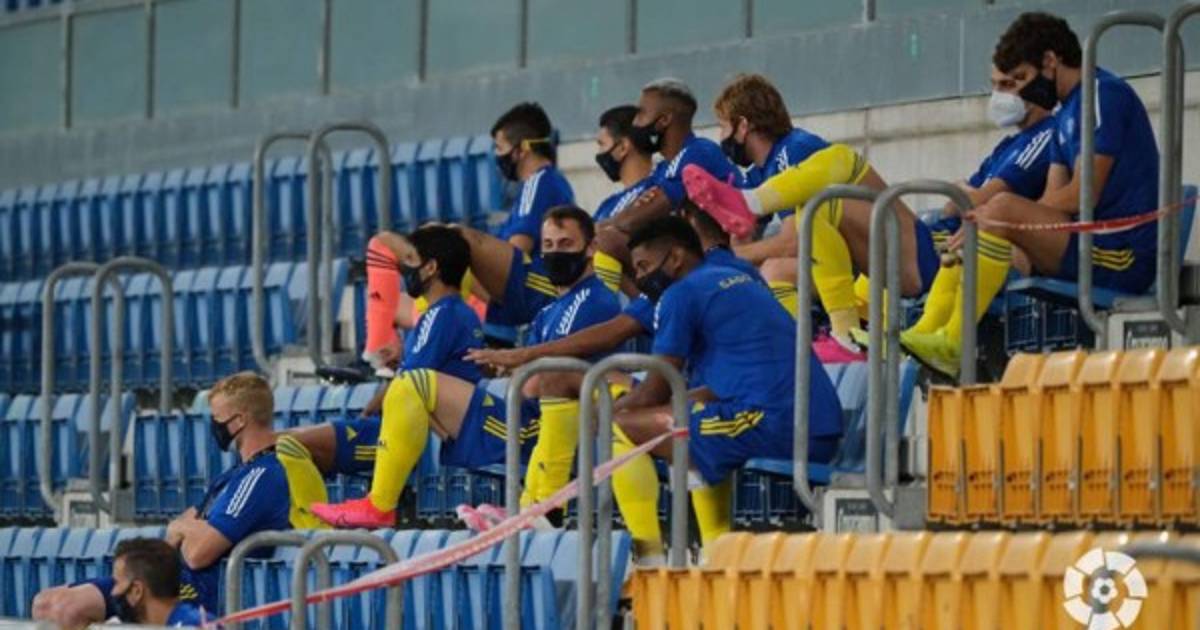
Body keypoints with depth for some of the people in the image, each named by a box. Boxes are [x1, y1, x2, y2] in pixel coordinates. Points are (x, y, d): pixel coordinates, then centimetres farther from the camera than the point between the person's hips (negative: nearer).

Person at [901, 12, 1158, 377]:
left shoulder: (1105, 95, -8)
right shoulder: (1065, 116, 22)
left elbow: (1081, 195, -16)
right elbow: (1053, 199, 13)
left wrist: (995, 216, -13)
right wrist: (982, 220, -4)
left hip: (1123, 257, -10)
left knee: (1004, 208, -27)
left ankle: (952, 344, -28)